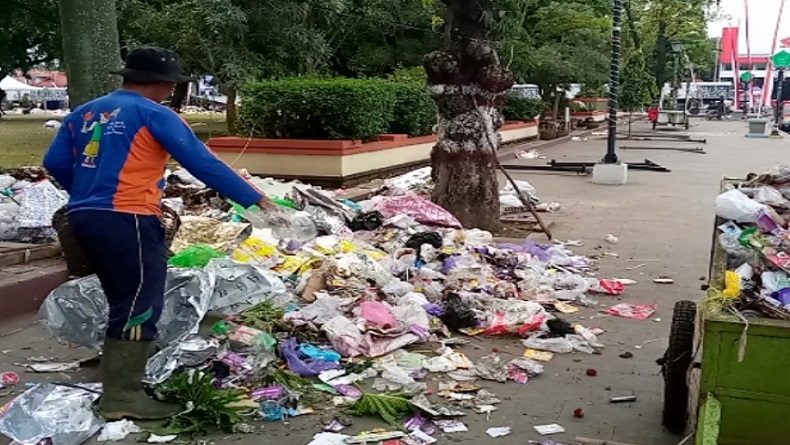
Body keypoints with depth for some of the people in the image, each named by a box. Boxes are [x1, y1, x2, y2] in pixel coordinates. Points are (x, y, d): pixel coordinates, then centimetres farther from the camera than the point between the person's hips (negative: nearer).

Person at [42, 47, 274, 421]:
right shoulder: (153, 115, -6)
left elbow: (55, 163, 14)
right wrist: (254, 199, -5)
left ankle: (119, 386, 28)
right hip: (126, 221, -9)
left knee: (125, 303, 19)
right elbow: (203, 164, -9)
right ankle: (122, 397, -1)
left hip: (83, 218, 9)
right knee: (139, 306, -3)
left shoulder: (84, 113, 17)